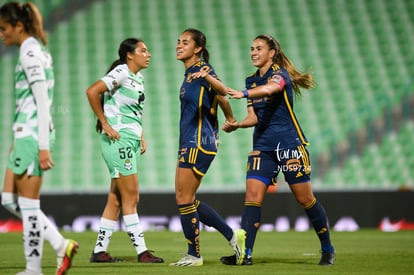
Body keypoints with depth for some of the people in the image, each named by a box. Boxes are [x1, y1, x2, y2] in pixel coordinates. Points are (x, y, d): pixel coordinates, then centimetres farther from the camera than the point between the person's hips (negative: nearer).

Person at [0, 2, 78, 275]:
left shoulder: (30, 53, -14)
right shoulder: (38, 50, 16)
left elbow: (42, 101, -18)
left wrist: (43, 147, -21)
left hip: (33, 134, -10)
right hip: (28, 133, 10)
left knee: (28, 203, -4)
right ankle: (61, 245, 11)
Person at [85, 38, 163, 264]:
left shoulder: (139, 78, 17)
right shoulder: (121, 72, -10)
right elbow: (92, 91, -20)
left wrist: (140, 136, 16)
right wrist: (105, 124, -17)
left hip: (130, 142, 9)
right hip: (118, 140, -9)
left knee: (116, 199, 8)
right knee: (131, 198, -7)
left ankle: (100, 251, 12)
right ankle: (141, 251, -4)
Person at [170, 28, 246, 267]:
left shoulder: (203, 69, -11)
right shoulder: (190, 73, 16)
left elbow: (222, 91, -31)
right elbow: (221, 99, 23)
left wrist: (207, 78, -48)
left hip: (200, 142, -10)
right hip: (190, 142, 10)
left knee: (184, 198, -6)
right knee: (187, 199, 11)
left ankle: (194, 255, 3)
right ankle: (232, 235, 16)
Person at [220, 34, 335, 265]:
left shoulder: (281, 74, -9)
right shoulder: (252, 81, 13)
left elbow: (270, 88, -33)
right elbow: (254, 116, 10)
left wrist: (243, 94, -50)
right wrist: (237, 124, -10)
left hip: (290, 144, -6)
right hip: (262, 146, 6)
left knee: (305, 199, 0)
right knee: (252, 196, -9)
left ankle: (328, 249, 15)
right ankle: (245, 253, -13)